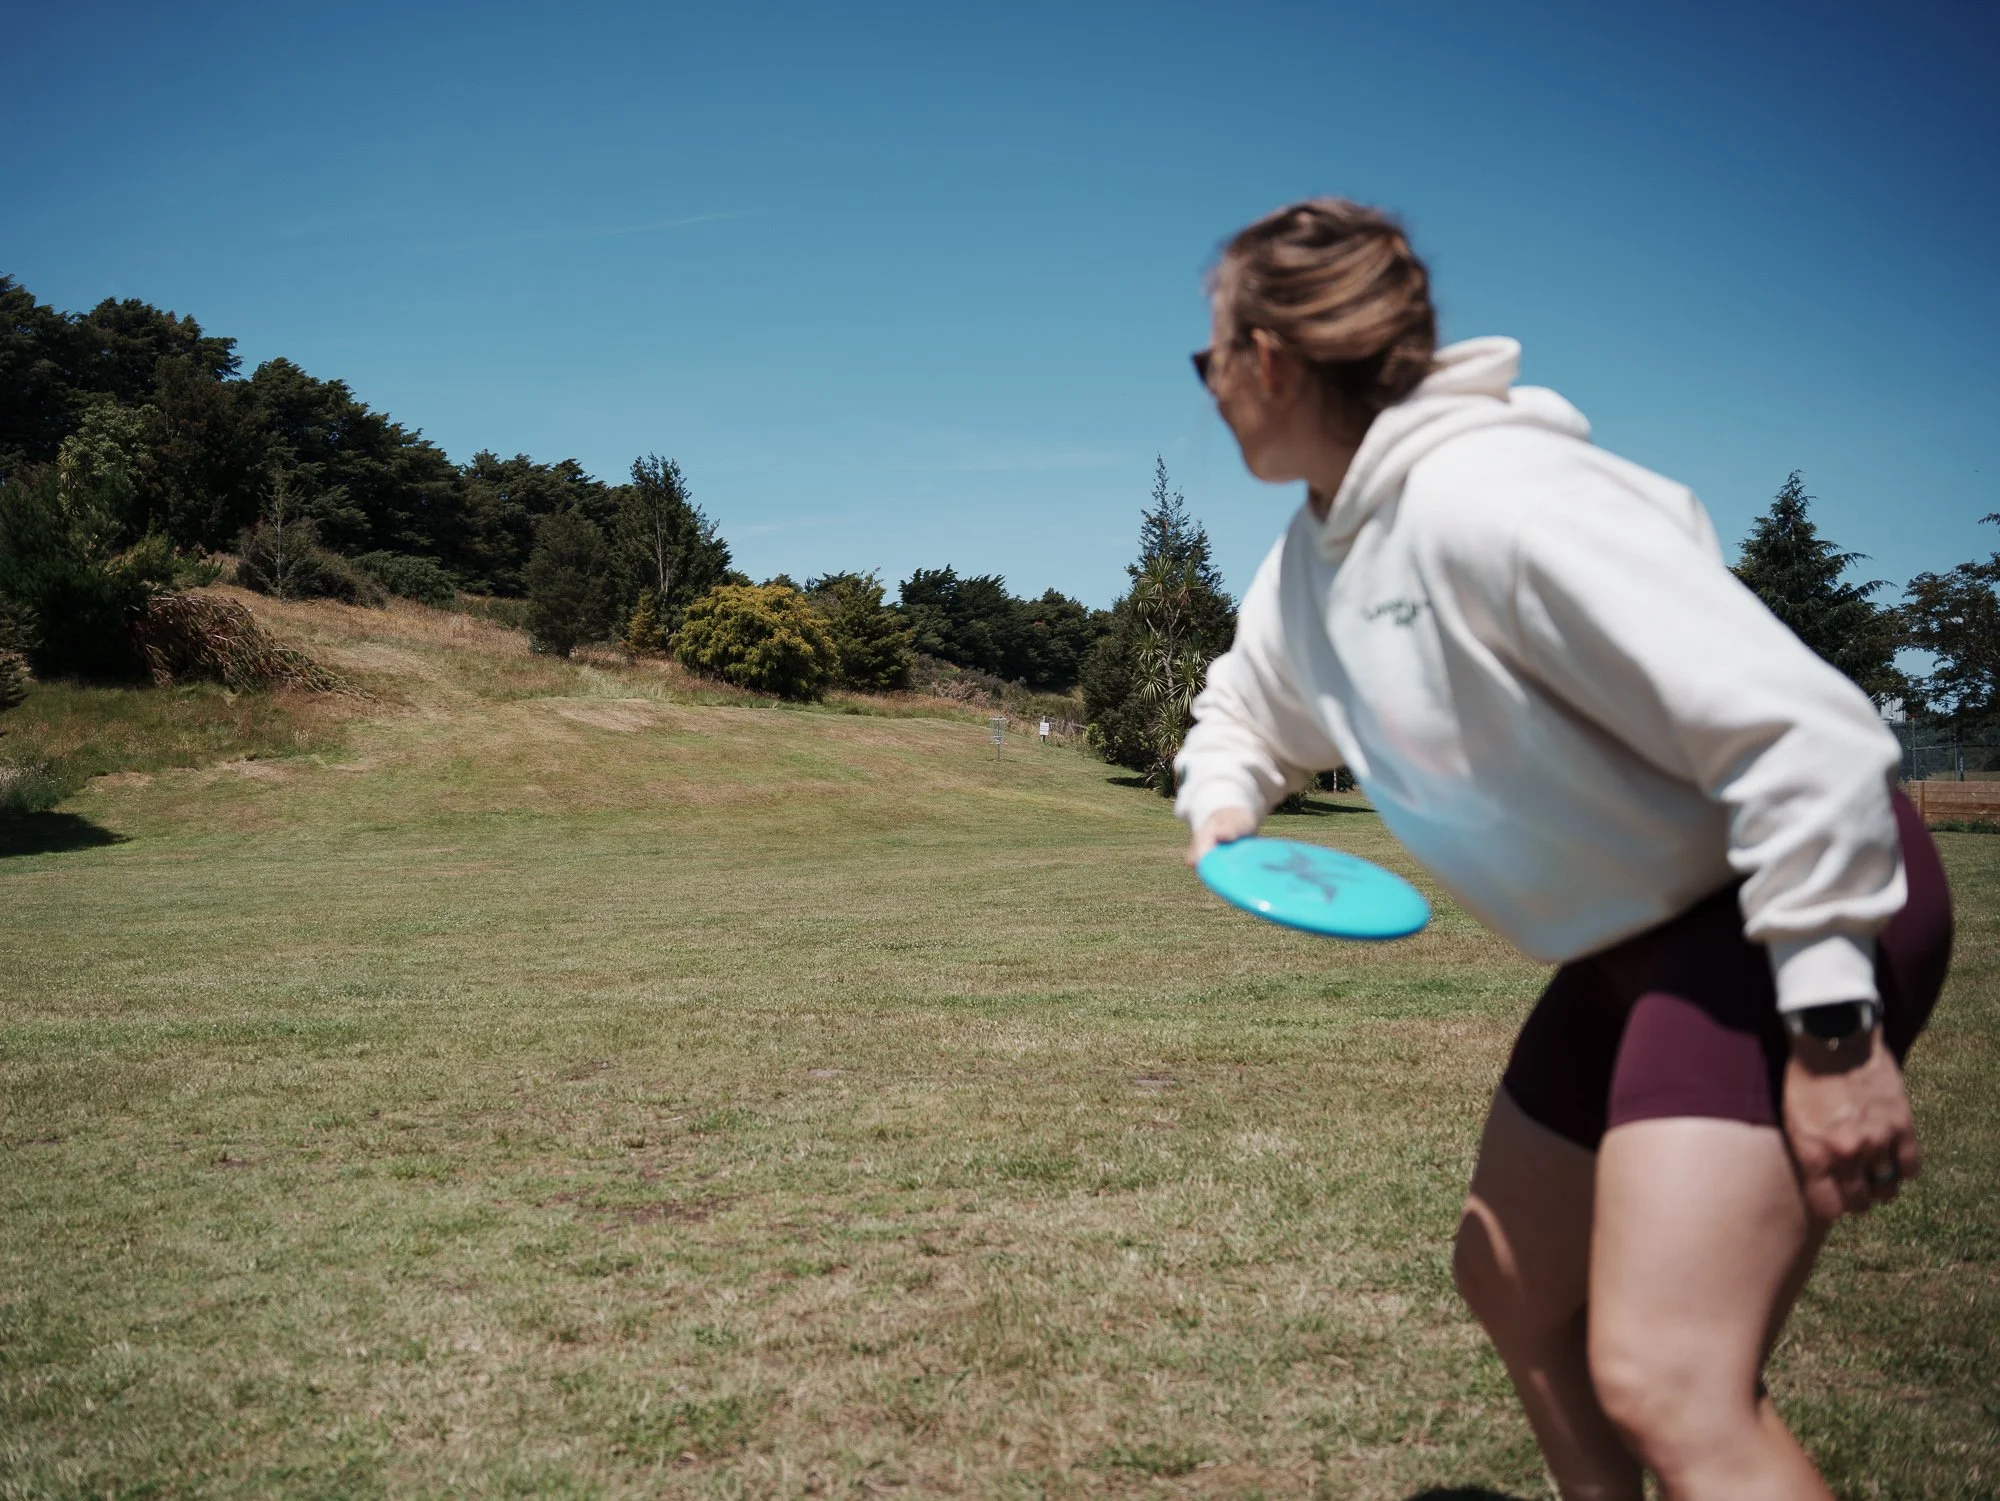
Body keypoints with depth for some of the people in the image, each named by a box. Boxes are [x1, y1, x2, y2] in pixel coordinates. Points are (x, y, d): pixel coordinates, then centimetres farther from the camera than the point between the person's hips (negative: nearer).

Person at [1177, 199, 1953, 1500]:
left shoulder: (1480, 500, -25)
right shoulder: (1309, 562, 5)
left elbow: (1796, 724, -28)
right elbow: (1243, 712, 24)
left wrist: (1833, 1023, -26)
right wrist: (1224, 803, 0)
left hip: (1806, 911, -9)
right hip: (1640, 942, 10)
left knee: (1664, 1381, -19)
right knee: (1512, 1285, 19)